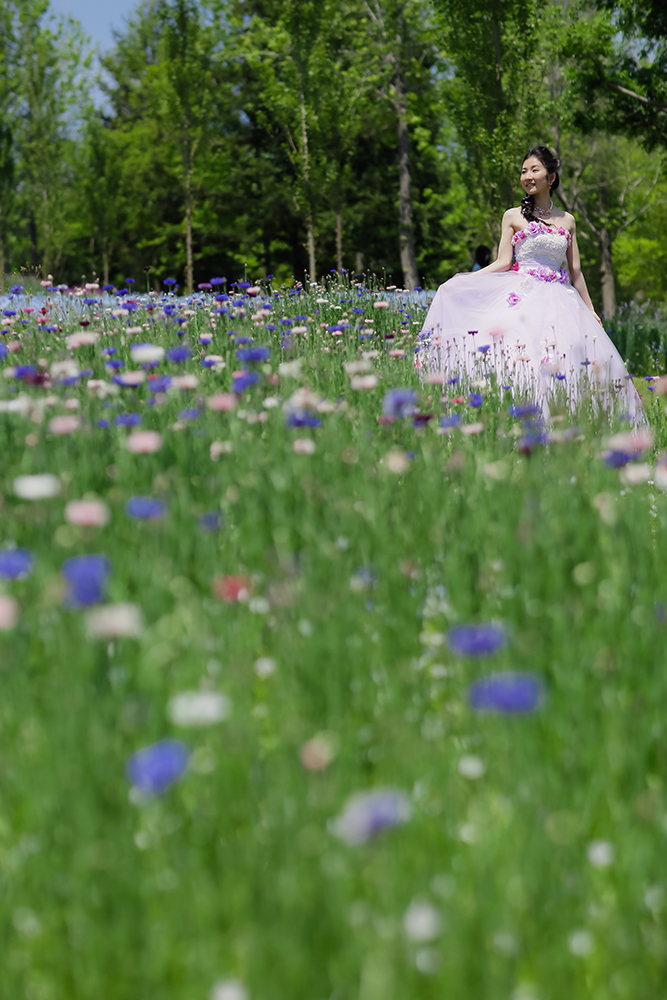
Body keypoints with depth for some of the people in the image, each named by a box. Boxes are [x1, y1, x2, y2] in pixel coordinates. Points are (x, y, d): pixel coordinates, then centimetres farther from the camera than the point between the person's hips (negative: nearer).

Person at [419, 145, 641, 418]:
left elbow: (575, 271, 17)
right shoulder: (513, 217, 7)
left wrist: (590, 311, 16)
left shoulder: (567, 221, 14)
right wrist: (459, 282, -6)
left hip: (560, 301, 3)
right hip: (523, 298, -3)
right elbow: (503, 263, 3)